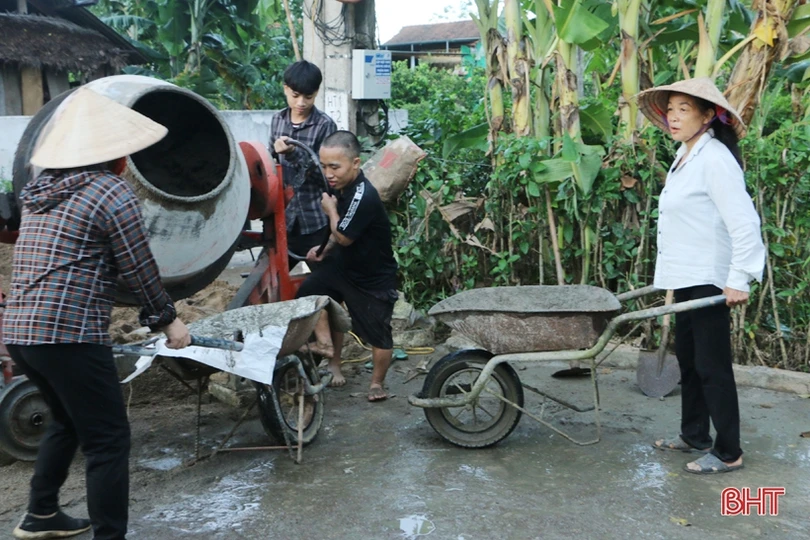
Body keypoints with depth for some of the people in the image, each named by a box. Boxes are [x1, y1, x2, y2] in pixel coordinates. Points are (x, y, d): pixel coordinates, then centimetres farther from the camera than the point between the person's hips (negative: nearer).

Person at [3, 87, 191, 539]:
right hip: (69, 335, -9)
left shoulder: (43, 189, 15)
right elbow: (139, 271, -7)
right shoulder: (112, 191, -9)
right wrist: (167, 320, 6)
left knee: (68, 420, 26)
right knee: (108, 439, 1)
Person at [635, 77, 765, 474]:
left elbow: (744, 222, -22)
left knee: (712, 366, -1)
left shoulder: (714, 158, -17)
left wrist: (739, 278, -22)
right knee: (688, 359, 17)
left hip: (708, 281, -10)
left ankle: (728, 453, 12)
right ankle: (694, 436, 31)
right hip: (687, 278, 10)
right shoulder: (685, 155, 11)